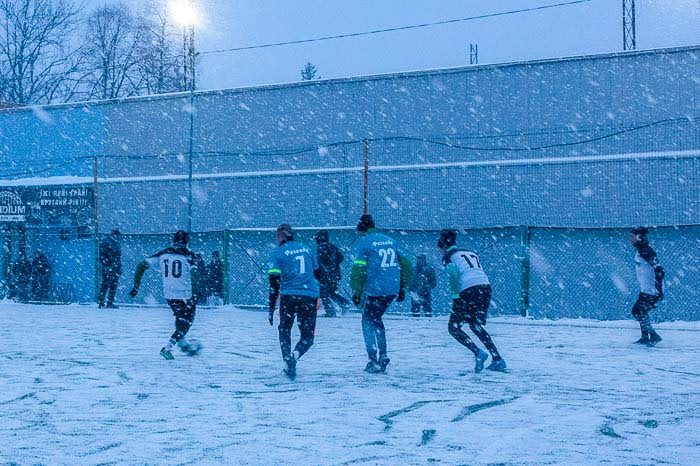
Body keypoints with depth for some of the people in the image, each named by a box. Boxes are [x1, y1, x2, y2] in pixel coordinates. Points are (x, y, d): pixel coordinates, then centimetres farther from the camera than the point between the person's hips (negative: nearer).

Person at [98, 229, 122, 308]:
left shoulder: (117, 244, 20)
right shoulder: (106, 242, -6)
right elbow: (102, 255, -12)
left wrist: (119, 268, 22)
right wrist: (105, 265, -19)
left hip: (115, 269, 8)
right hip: (107, 268, -8)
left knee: (114, 285, 5)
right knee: (105, 284, -9)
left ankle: (110, 302, 8)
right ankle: (100, 302, -6)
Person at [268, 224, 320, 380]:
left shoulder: (278, 252, 0)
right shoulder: (306, 248, 12)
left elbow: (274, 281, -7)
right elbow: (316, 273, 22)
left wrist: (271, 308, -6)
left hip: (288, 296, -2)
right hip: (310, 297, 2)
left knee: (284, 331, 21)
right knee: (307, 336, 9)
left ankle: (288, 362, 7)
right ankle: (294, 355, -19)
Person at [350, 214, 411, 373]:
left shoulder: (363, 242, -3)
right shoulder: (390, 240, 15)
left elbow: (359, 270, -11)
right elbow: (404, 263, 17)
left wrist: (356, 292, -5)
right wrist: (402, 287, 23)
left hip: (374, 290, -6)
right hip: (392, 290, 6)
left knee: (368, 322, 9)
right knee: (376, 319, 22)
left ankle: (374, 361, 2)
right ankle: (383, 355, 15)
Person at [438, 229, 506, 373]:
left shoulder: (448, 257, 9)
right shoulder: (470, 253, 28)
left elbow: (454, 274, -10)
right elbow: (478, 273, 19)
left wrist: (455, 296, -13)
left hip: (469, 290, -7)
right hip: (486, 287, 7)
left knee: (453, 326, 9)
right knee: (475, 324, 24)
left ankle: (478, 353, -9)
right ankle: (498, 360, 16)